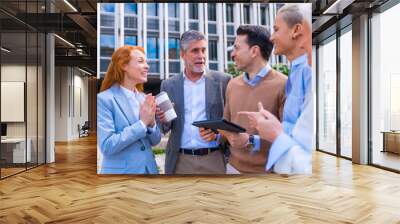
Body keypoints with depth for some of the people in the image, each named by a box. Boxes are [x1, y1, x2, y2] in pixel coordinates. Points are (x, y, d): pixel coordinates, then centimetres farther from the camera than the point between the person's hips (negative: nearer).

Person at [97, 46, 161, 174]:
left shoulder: (144, 98, 3)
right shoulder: (104, 99, -13)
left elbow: (155, 141, 7)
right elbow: (106, 146, -19)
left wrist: (151, 122, -12)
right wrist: (142, 123, -18)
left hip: (149, 168, 5)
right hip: (121, 170, -5)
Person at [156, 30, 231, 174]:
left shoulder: (223, 80, 0)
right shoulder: (168, 85, 5)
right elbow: (165, 129, 9)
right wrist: (164, 120, -12)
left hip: (214, 159, -1)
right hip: (180, 160, 2)